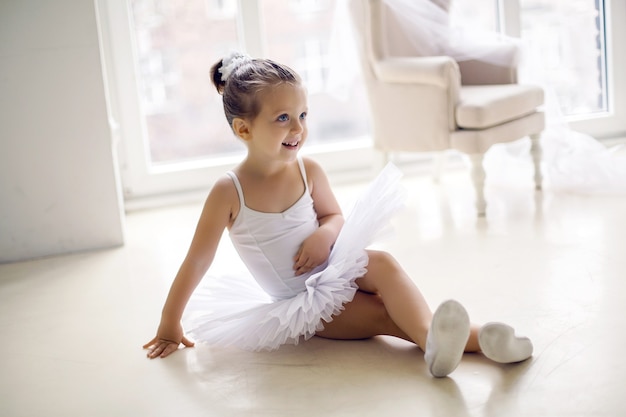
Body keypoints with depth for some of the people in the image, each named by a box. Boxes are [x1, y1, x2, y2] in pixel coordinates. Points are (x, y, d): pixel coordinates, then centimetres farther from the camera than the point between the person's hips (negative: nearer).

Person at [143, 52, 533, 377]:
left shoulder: (309, 171, -6)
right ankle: (479, 340, -41)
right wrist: (170, 324, -8)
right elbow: (197, 261, -11)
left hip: (336, 268, 4)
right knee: (381, 315, -24)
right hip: (303, 302, -4)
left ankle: (434, 337, -44)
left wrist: (324, 234, -16)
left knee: (383, 263, -28)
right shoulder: (229, 191, -17)